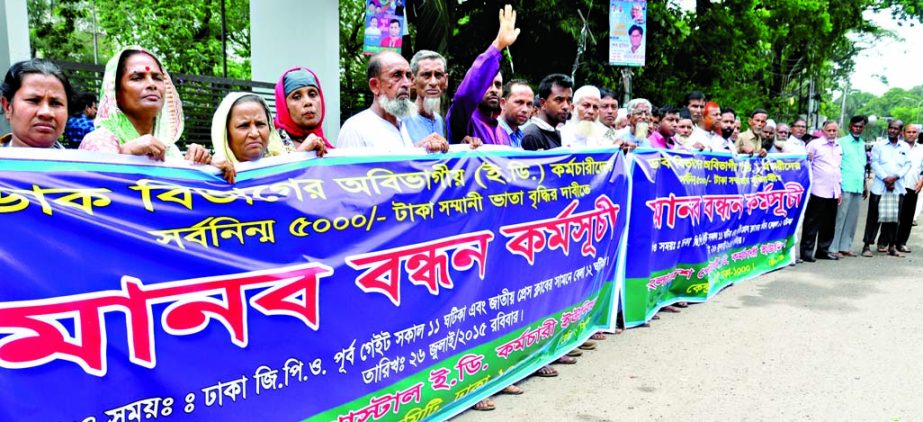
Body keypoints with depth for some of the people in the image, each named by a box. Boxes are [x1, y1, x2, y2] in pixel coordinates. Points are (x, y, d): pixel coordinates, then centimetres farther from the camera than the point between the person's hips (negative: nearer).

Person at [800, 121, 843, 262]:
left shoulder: (839, 148, 17)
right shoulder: (814, 145, -3)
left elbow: (839, 169, 21)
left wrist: (839, 189, 18)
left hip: (833, 192, 6)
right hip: (818, 191, -6)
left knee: (829, 224, 9)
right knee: (813, 222, -3)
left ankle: (823, 250, 18)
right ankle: (806, 251, 1)